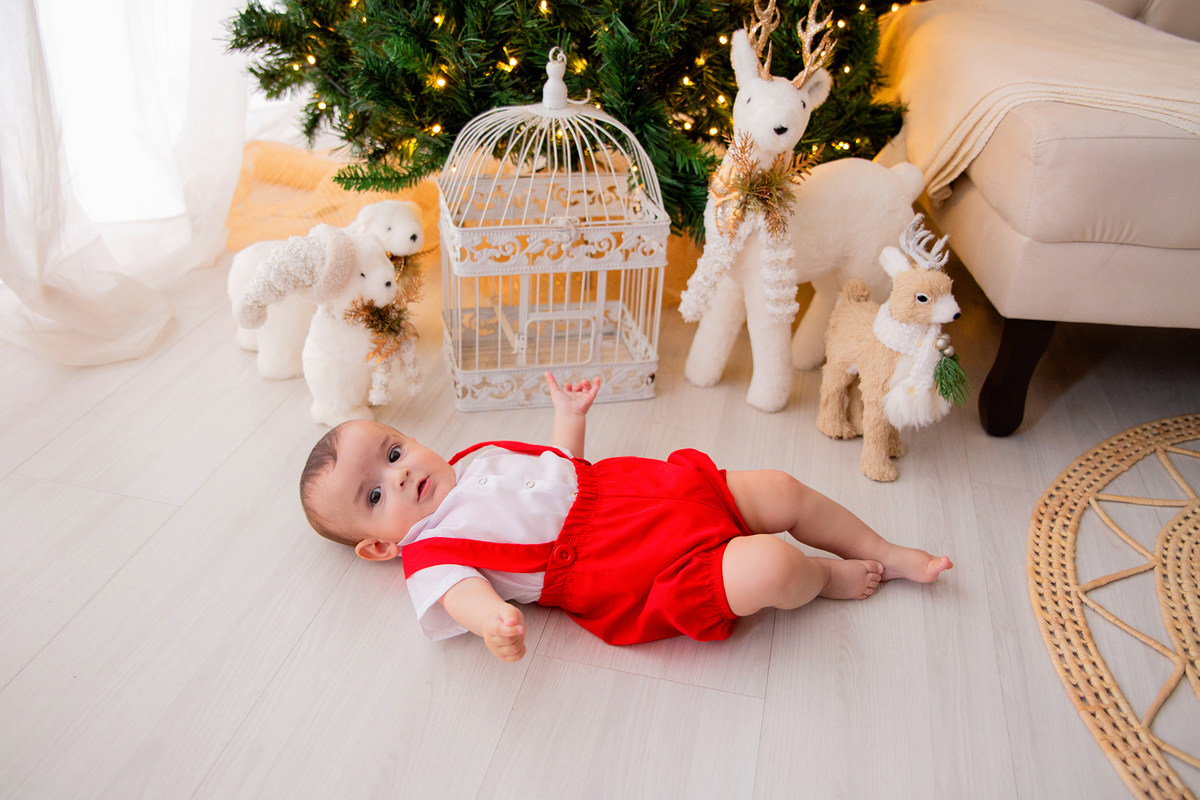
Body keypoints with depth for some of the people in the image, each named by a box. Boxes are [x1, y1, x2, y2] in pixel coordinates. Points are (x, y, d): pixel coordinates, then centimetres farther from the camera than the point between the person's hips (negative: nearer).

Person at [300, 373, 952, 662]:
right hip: (662, 572, -8)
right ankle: (825, 576, 12)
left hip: (643, 487, 8)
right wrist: (493, 619, -50)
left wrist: (570, 413, 27)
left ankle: (887, 553, 27)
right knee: (768, 569, -24)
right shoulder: (428, 552, -7)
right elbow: (458, 590, -29)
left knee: (780, 491, 5)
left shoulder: (480, 458, 17)